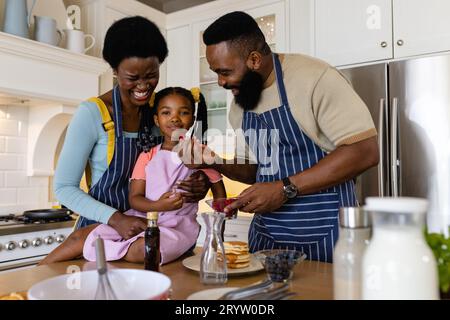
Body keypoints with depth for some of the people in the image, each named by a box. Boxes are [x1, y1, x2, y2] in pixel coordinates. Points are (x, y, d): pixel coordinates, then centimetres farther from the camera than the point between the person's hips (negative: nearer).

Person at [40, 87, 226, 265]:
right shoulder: (147, 157, 9)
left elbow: (220, 194, 8)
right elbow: (134, 198, 1)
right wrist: (158, 206, -20)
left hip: (178, 225, -3)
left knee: (145, 248, -35)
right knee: (80, 235, -13)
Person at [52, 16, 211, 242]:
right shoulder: (92, 113, -12)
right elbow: (64, 187, -10)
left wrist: (200, 182, -13)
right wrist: (116, 219, -23)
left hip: (146, 228, 4)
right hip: (101, 228, -4)